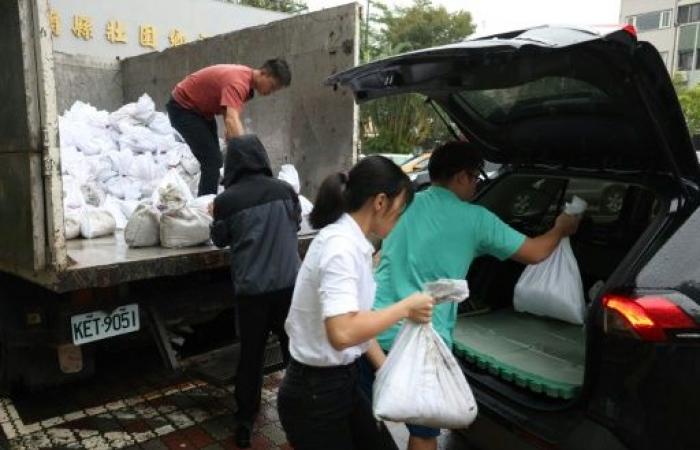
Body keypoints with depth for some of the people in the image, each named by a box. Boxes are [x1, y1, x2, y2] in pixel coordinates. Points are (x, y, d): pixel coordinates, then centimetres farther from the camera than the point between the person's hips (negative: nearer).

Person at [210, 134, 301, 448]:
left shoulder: (226, 199, -9)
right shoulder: (284, 189, -2)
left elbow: (220, 240, 7)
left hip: (251, 288, -1)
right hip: (289, 282, 2)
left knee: (251, 354, 13)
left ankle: (245, 422, 21)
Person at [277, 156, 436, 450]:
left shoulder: (352, 242, 4)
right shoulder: (341, 246, -25)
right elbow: (343, 332, -36)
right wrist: (405, 308, -23)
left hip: (341, 383, 8)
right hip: (315, 394, -8)